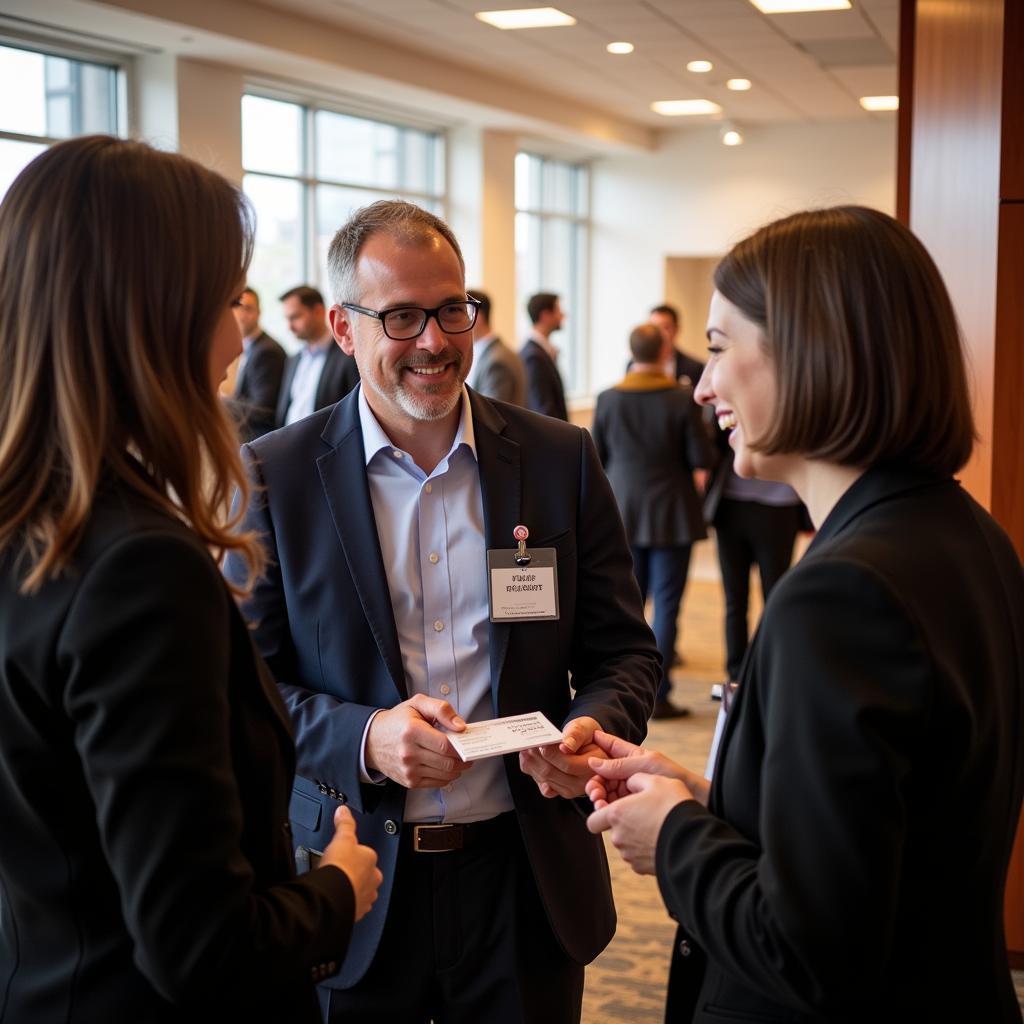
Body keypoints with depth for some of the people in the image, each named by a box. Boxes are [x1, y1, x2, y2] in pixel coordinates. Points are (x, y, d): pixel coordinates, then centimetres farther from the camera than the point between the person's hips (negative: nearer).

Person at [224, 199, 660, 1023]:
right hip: (351, 891, -1)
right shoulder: (275, 475, -4)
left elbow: (624, 651, 3)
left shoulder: (562, 460, 0)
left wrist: (591, 730, -18)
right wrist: (363, 738, -21)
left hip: (529, 885, 2)